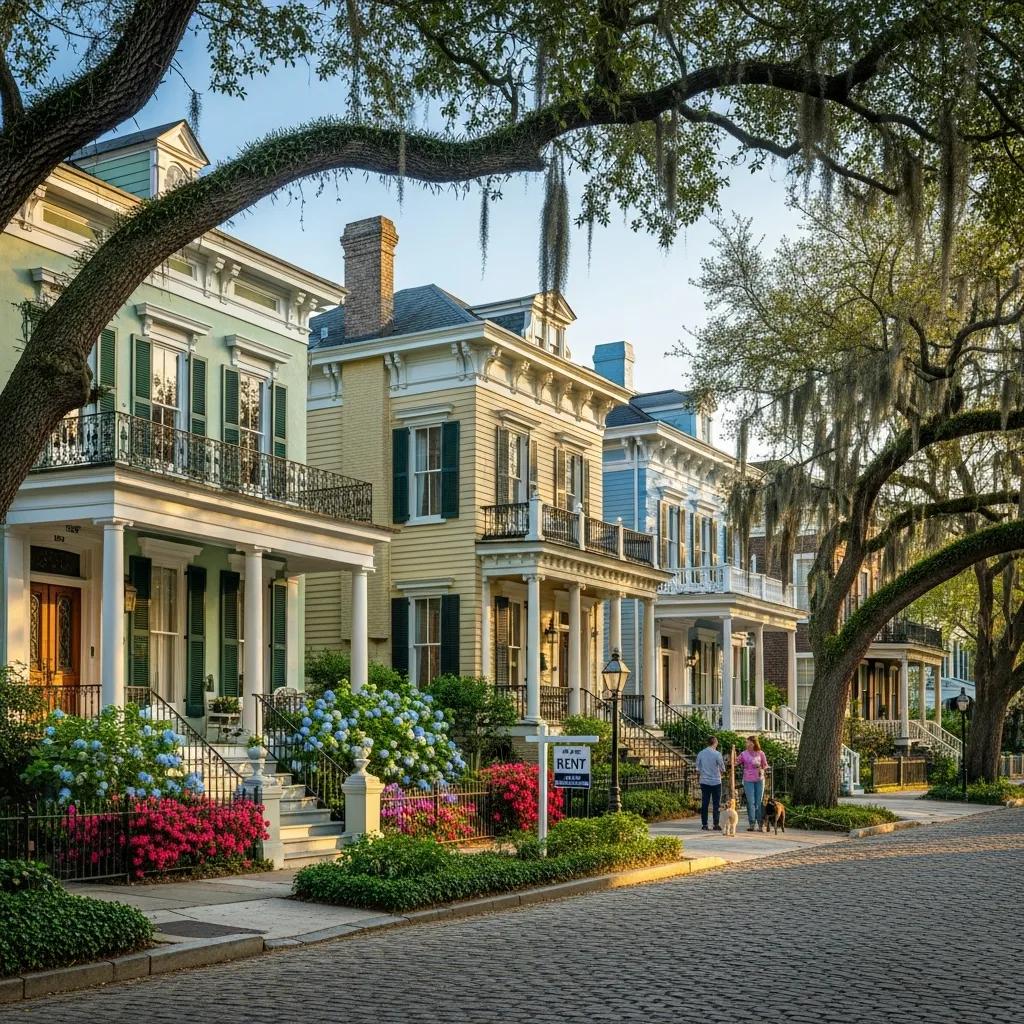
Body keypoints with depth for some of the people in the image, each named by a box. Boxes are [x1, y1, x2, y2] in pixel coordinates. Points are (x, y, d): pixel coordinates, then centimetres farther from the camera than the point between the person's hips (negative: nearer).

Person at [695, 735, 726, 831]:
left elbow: (698, 768, 8)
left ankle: (704, 825, 6)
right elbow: (722, 768, -5)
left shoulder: (700, 754, 1)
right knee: (717, 804, 4)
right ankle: (716, 825, 2)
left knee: (704, 804, 7)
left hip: (704, 782, 4)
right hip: (716, 782, -4)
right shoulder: (717, 754, -11)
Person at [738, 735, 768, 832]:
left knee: (759, 802, 2)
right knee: (751, 802, -5)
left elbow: (765, 765, 12)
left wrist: (762, 770, -8)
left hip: (759, 780, 1)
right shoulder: (744, 754, 4)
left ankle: (760, 824, 7)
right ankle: (752, 824, -2)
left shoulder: (760, 753, 5)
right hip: (748, 780, -1)